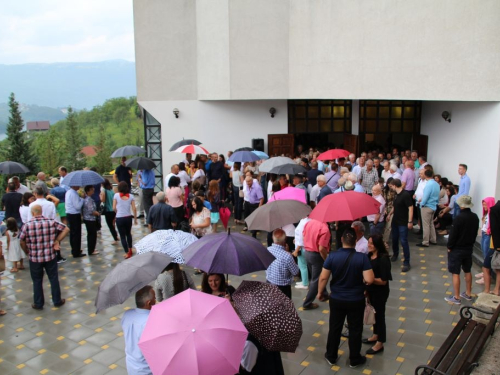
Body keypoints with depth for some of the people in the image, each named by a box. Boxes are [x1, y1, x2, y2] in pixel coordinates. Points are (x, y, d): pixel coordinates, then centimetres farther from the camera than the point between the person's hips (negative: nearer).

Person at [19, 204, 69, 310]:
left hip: (34, 258, -1)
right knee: (54, 279, 14)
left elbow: (22, 242, -4)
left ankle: (38, 304, 24)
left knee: (37, 281, 14)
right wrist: (57, 240, 0)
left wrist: (27, 252, 13)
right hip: (50, 257, 1)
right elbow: (66, 229, -3)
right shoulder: (51, 222, -7)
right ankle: (57, 301, 24)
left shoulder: (27, 225, -11)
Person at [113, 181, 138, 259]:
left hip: (119, 218, -3)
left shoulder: (116, 195, -6)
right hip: (128, 217, 3)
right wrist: (135, 219, 7)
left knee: (122, 236, 8)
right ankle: (130, 250, 33)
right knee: (128, 233, 24)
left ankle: (127, 253, 6)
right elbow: (134, 209, -3)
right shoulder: (131, 196, -1)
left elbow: (114, 208, -6)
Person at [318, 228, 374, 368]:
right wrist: (361, 280, 2)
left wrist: (320, 292, 6)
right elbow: (369, 280, -21)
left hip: (336, 299, 1)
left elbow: (323, 278, -10)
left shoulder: (332, 256, -14)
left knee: (335, 328, 17)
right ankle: (354, 359, 31)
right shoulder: (362, 257, -18)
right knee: (355, 330, 16)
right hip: (356, 301, -1)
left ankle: (331, 357, 32)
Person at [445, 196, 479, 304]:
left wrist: (449, 246, -6)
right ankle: (468, 294, 31)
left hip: (457, 249, -7)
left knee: (455, 273, 1)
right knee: (467, 271, 19)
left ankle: (456, 297, 6)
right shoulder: (475, 217, -1)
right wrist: (471, 243, 18)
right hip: (469, 248, 7)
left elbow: (453, 234, -19)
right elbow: (475, 233, 8)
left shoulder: (459, 218, -23)